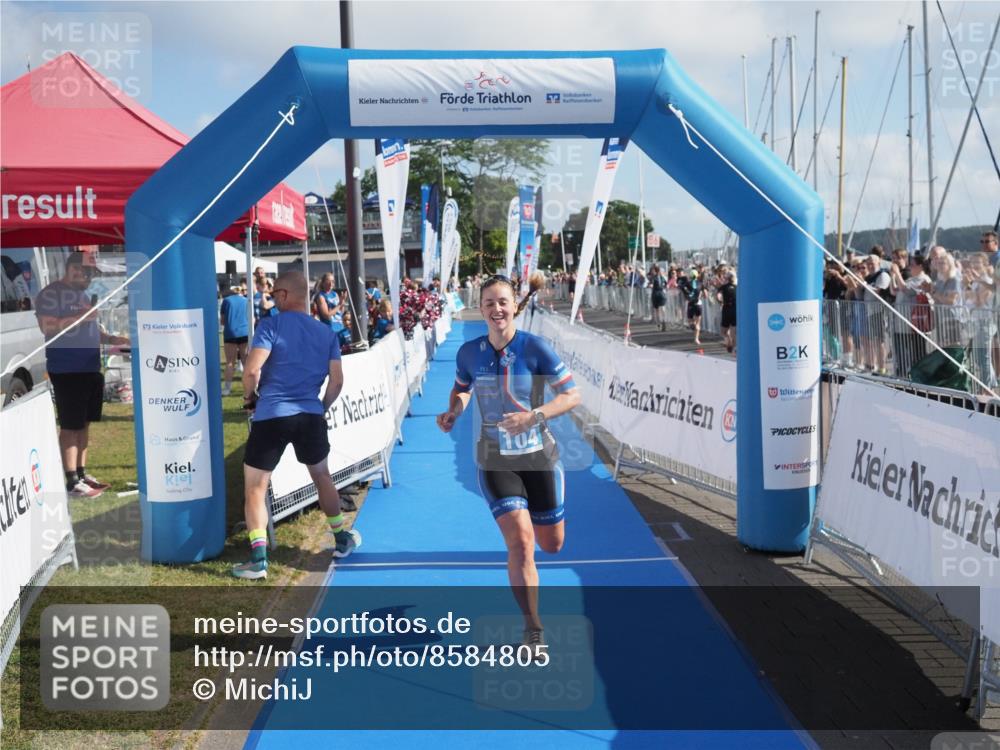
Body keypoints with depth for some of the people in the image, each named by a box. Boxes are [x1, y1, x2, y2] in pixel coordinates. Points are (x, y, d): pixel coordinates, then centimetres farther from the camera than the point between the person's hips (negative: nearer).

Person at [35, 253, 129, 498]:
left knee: (84, 424, 12)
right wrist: (80, 317, -23)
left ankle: (82, 473, 19)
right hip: (66, 370, -8)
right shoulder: (51, 293, -8)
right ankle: (72, 481, -6)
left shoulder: (84, 295, 19)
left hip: (90, 368, 8)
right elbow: (47, 326, -20)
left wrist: (111, 339, 9)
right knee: (70, 426, -7)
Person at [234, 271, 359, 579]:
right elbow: (337, 381, 5)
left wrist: (249, 397, 4)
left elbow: (252, 371, -15)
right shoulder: (327, 333, 9)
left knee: (255, 487, 5)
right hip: (311, 415, 4)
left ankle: (258, 558, -1)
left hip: (270, 415, -4)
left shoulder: (271, 325, -5)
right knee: (322, 476, 25)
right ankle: (341, 539, 35)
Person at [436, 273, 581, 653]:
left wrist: (534, 416, -27)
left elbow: (572, 395, -12)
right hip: (495, 460, 0)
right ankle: (533, 630, 1)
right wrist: (453, 412, -6)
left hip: (539, 455, 0)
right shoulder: (469, 352, -4)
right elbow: (461, 389, 16)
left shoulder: (534, 347, -13)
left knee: (552, 544, 12)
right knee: (520, 540, -16)